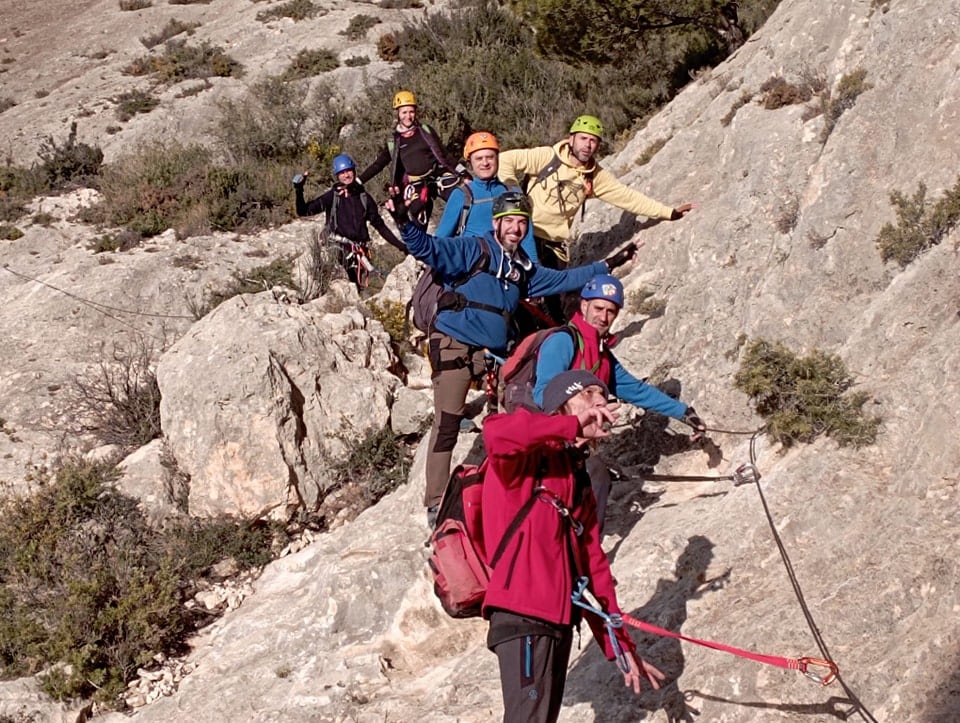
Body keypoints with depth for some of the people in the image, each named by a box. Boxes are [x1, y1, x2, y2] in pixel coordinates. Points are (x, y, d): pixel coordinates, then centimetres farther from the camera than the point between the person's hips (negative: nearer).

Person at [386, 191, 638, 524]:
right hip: (454, 345, -7)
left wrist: (608, 265, 29)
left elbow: (564, 279, 28)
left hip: (496, 351, 7)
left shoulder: (524, 269, 16)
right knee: (447, 424, -10)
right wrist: (404, 222, -35)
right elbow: (428, 248, -17)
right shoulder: (471, 250, -5)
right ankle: (436, 504, -4)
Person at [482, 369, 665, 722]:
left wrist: (620, 646, 19)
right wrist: (573, 425, -18)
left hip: (559, 622, 9)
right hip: (524, 616, -9)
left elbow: (594, 568, 22)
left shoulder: (579, 483, 23)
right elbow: (497, 431, -26)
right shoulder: (531, 457, 0)